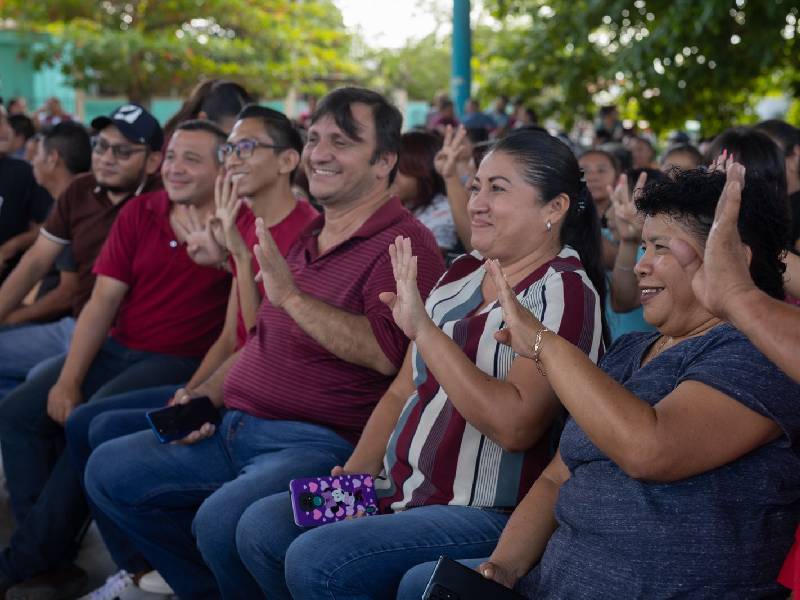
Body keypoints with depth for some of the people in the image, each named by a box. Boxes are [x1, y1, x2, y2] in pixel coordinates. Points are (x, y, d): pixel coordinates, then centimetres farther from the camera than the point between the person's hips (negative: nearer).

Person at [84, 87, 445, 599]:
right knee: (108, 471, 7)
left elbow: (384, 353, -26)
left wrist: (290, 295, -25)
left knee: (221, 522, -32)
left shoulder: (403, 243, -11)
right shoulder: (304, 238, 17)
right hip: (235, 430, 9)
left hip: (320, 442, -9)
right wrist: (206, 396, 12)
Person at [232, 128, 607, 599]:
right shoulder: (461, 274, 12)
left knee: (316, 561, -23)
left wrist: (423, 329, -27)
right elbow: (403, 392, 15)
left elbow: (515, 425, -26)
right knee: (260, 528, -1)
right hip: (402, 491, 8)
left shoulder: (563, 292, -12)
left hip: (488, 513, -8)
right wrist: (354, 475, 1)